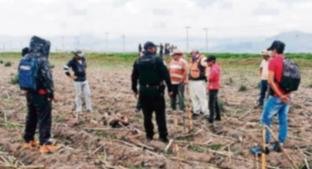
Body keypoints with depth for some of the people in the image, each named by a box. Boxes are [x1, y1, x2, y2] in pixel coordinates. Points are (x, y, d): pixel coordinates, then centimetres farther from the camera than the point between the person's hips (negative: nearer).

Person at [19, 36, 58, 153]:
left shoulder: (24, 59, 4)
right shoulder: (41, 60, -19)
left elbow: (21, 76, 10)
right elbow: (47, 79, -17)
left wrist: (27, 90, 18)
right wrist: (51, 93, -6)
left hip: (29, 93, 7)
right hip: (41, 94, -7)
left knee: (31, 117, 19)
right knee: (44, 119, -1)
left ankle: (28, 141, 28)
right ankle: (45, 144, 0)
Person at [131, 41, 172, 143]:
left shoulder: (138, 62, 5)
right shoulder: (157, 60, -8)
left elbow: (134, 77, 12)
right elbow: (166, 75, -11)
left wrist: (134, 89, 24)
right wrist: (170, 88, -5)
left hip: (144, 91, 4)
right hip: (156, 91, -4)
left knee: (147, 114, 12)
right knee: (160, 114, 2)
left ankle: (149, 135, 18)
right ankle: (163, 136, 3)